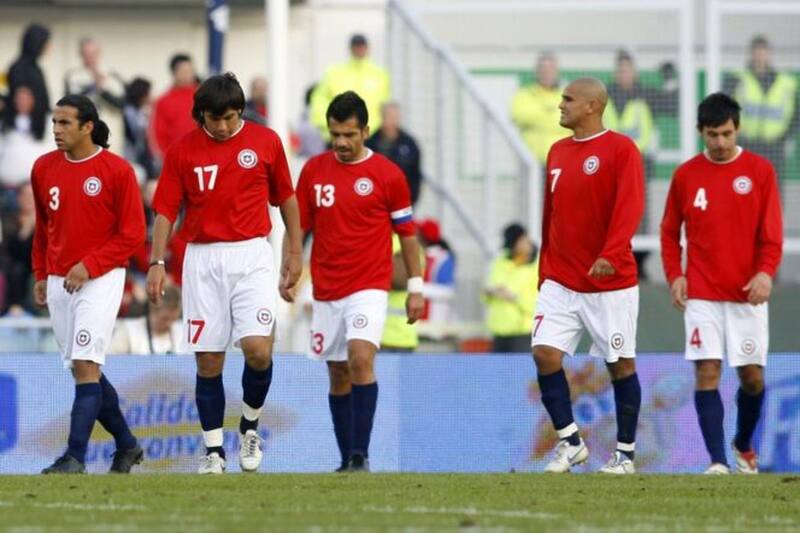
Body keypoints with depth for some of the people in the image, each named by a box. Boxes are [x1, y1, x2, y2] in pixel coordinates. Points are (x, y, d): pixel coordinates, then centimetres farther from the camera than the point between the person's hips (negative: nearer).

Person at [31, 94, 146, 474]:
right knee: (83, 370, 9)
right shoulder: (44, 168, 7)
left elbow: (133, 235, -8)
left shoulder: (116, 170, -9)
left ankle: (76, 457, -19)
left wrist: (89, 265, -16)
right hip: (58, 282, 6)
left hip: (101, 279, -6)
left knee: (85, 365, -15)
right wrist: (40, 275, 15)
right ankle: (126, 445, 25)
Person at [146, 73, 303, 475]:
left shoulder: (266, 142, 3)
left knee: (257, 348, -16)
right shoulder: (182, 151, 3)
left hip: (252, 256, -1)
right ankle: (213, 451, 9)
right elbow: (166, 209, 4)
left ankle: (250, 426, 10)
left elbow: (286, 197, 14)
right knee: (208, 361, 1)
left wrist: (295, 252, 13)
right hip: (203, 260, 1)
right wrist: (157, 262, -5)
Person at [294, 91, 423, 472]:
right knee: (338, 375, 8)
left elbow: (407, 232, 4)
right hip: (326, 290, 4)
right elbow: (299, 226, 12)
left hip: (369, 287, -4)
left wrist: (415, 287, 3)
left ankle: (360, 454, -20)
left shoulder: (388, 175, -3)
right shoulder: (314, 170, 5)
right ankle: (347, 459, 17)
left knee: (360, 358, -22)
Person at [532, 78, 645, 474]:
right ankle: (570, 442, 1)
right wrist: (544, 271, 16)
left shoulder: (620, 150, -9)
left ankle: (625, 453, 12)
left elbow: (629, 207, -19)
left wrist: (610, 255, -32)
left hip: (610, 282, -6)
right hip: (560, 282, 6)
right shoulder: (557, 152, 12)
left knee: (621, 364, 2)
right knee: (545, 352, -9)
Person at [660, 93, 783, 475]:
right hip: (701, 295, 0)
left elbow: (771, 232, -2)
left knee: (752, 375, 4)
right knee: (707, 372, -9)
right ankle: (718, 461, -10)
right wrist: (674, 275, -3)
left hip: (747, 293, 0)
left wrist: (766, 272, -18)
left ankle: (743, 445, 29)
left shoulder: (759, 171, 1)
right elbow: (669, 231, 11)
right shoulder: (686, 175, 4)